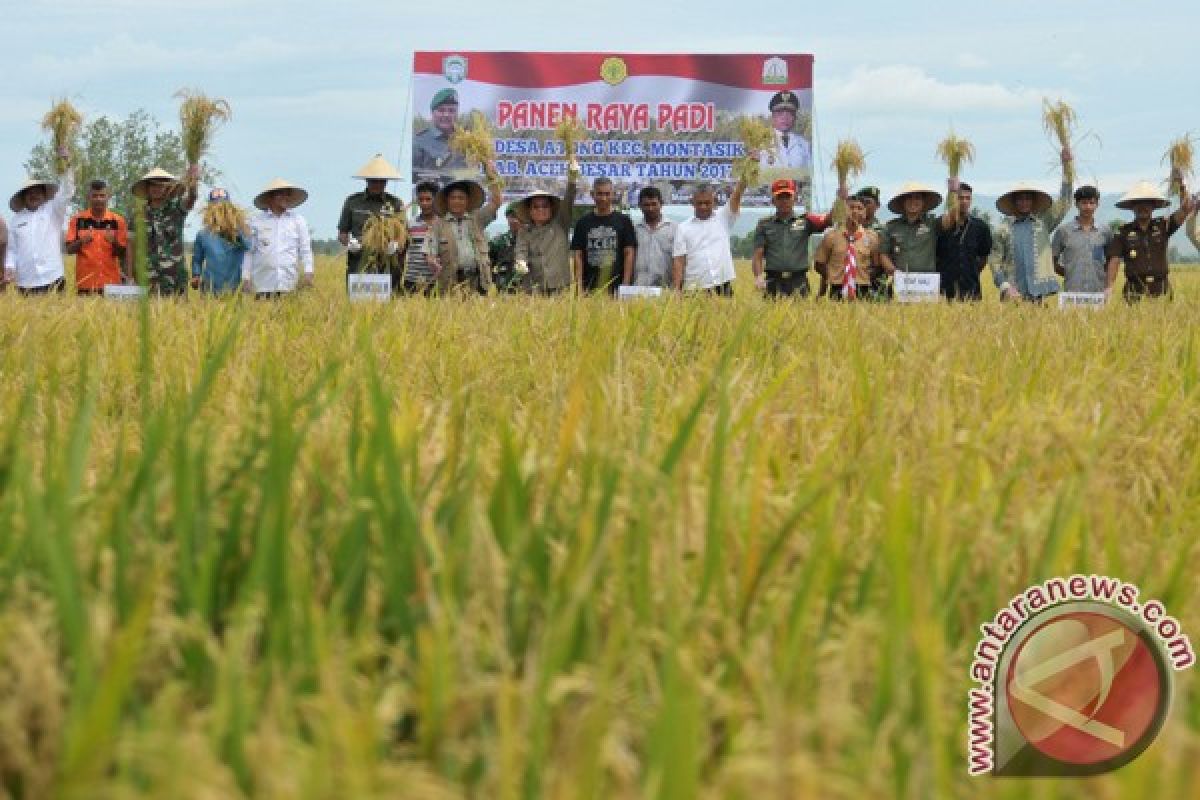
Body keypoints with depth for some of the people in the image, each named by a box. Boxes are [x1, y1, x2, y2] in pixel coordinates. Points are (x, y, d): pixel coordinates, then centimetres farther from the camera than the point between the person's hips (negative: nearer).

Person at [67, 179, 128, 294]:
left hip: (111, 282, 1)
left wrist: (114, 242, -13)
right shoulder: (78, 220, 4)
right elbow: (69, 249, 3)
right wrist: (81, 242, -16)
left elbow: (123, 253, 7)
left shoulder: (117, 220, 6)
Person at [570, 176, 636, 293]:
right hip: (590, 288, 1)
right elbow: (578, 255, 8)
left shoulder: (623, 221, 7)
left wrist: (626, 284, -6)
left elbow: (629, 254, 3)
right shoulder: (583, 222, 11)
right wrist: (579, 284, -3)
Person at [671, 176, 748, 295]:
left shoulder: (723, 219, 10)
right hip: (694, 289, 0)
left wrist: (744, 177, -18)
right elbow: (679, 262, 1)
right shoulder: (684, 228, 7)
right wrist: (676, 289, -8)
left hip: (722, 287, 1)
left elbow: (736, 196, -3)